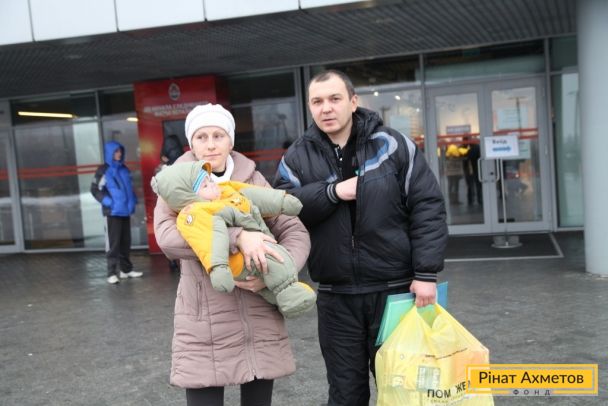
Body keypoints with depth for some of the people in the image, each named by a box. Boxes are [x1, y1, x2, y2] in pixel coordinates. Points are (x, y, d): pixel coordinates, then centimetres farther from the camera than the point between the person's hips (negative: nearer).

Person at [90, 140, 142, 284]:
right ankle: (112, 273, -4)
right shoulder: (103, 171, -5)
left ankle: (126, 269, 21)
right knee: (113, 243, -6)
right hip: (112, 212, -6)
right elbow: (95, 189, -5)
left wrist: (133, 201, 11)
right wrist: (107, 201, -16)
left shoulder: (124, 169, 12)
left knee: (125, 241, 12)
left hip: (125, 211, 6)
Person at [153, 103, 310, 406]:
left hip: (260, 323, 3)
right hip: (204, 330, -2)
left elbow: (295, 232, 3)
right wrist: (237, 236, -28)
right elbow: (167, 236, -18)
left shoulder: (254, 180, 6)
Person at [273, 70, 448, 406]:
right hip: (336, 298, 2)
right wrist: (331, 192, -18)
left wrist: (426, 273, -11)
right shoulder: (297, 157, 3)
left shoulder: (392, 145, -3)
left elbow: (427, 207, -5)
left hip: (394, 291, -1)